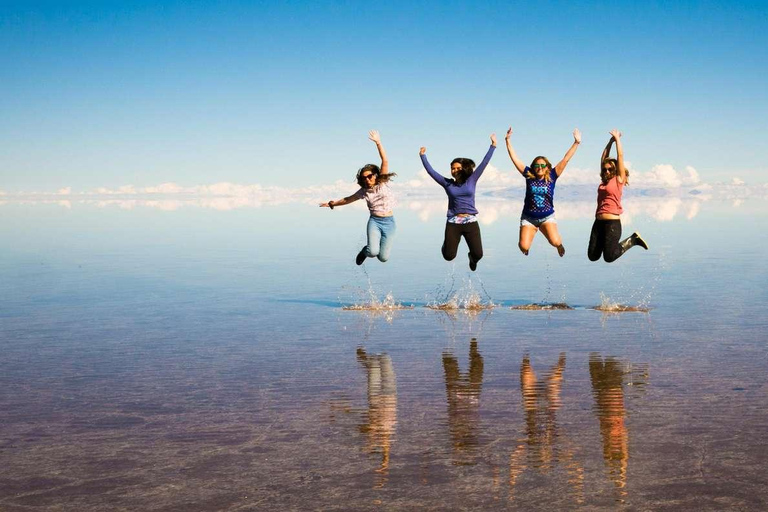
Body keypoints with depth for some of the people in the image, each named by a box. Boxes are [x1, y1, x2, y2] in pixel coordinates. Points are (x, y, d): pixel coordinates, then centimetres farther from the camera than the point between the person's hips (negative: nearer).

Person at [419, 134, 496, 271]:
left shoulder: (471, 181, 6)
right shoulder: (448, 183, 6)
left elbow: (484, 163, 3)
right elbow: (431, 171, 6)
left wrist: (493, 145, 0)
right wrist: (423, 156, 3)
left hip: (471, 222, 0)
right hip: (453, 223, 0)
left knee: (478, 254, -6)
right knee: (449, 256, -4)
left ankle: (472, 259, 34)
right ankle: (447, 244, 35)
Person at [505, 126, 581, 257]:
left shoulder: (551, 176, -3)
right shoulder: (528, 176, -3)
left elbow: (565, 160, -6)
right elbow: (515, 158, -3)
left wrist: (576, 143, -10)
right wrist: (508, 140, -7)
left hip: (547, 217, 0)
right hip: (528, 218, 1)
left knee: (555, 242, -24)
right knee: (524, 246, -15)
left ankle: (559, 245, 17)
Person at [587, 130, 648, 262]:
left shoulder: (619, 179, 0)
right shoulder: (604, 181, 15)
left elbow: (620, 155, -1)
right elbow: (604, 158, 19)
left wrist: (617, 139, 8)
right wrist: (610, 141, 18)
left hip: (612, 222, -7)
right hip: (599, 222, 7)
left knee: (609, 257, -7)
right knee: (592, 256, 2)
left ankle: (633, 239, 12)